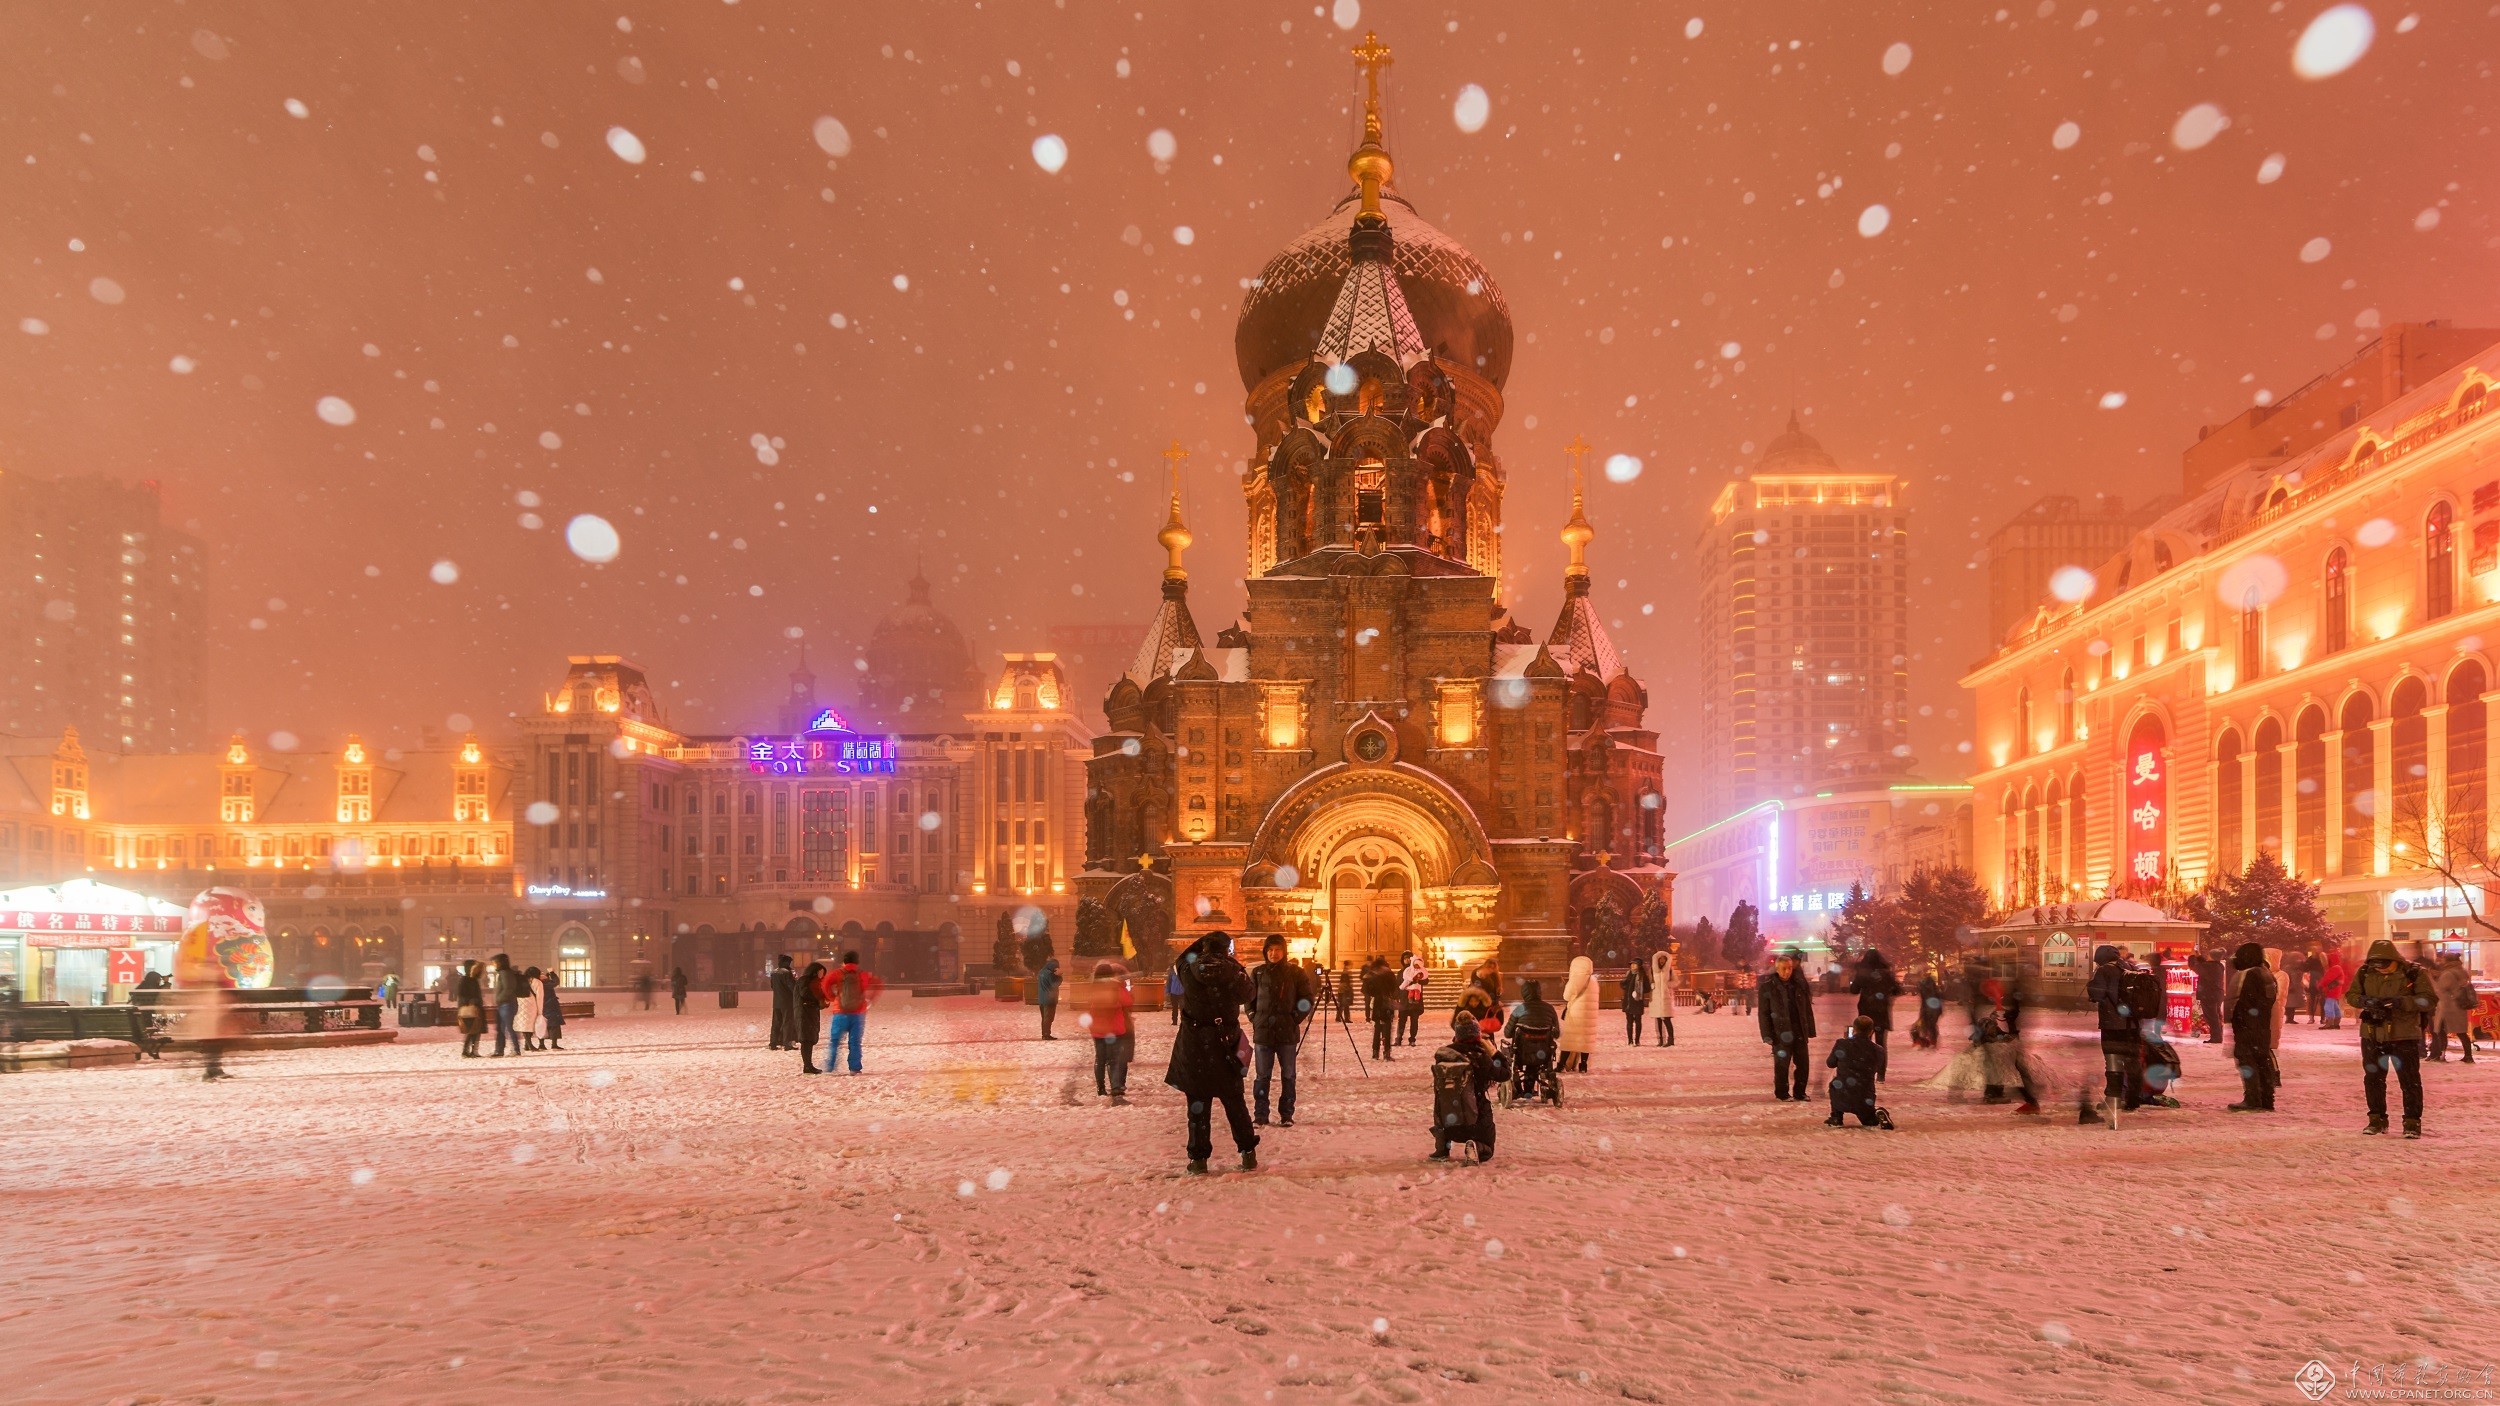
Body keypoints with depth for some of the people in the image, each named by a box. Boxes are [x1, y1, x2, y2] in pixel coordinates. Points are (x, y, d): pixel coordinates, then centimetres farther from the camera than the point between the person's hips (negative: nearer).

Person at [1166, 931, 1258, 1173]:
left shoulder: (1190, 970, -7)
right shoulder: (1231, 970, -10)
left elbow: (1183, 959, 17)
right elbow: (1246, 993, 8)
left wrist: (1203, 944, 18)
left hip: (1194, 1045, 0)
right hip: (1225, 1045, 0)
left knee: (1198, 1103, 7)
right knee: (1234, 1102, 12)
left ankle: (1199, 1158, 6)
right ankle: (1248, 1153, 11)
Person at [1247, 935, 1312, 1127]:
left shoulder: (1296, 973, 0)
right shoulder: (1257, 973, 4)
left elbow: (1306, 1000, 4)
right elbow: (1249, 998, 14)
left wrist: (1295, 1020, -5)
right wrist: (1254, 1018, 3)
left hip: (1288, 1033, -1)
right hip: (1262, 1032, 1)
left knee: (1288, 1075, 6)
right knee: (1262, 1076, 3)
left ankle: (1287, 1115, 14)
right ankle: (1260, 1115, 8)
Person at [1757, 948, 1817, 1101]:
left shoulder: (1799, 984, 8)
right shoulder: (1767, 987, -6)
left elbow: (1807, 1009, 12)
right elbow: (1763, 1013, -6)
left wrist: (1810, 1030, 7)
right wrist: (1767, 1035, -10)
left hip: (1800, 1032, 4)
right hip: (1781, 1033, -4)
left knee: (1803, 1063, 8)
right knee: (1782, 1064, 1)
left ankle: (1800, 1092, 23)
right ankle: (1782, 1093, 16)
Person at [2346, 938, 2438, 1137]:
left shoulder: (2414, 973, -9)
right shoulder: (2365, 973, 2)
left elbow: (2430, 1000, -12)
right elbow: (2351, 995, 6)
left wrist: (2401, 1002, -25)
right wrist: (2365, 1001, -16)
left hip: (2404, 1036, -4)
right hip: (2372, 1036, 4)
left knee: (2410, 1080, -2)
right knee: (2373, 1078, 10)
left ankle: (2412, 1122, 6)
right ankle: (2377, 1119, 22)